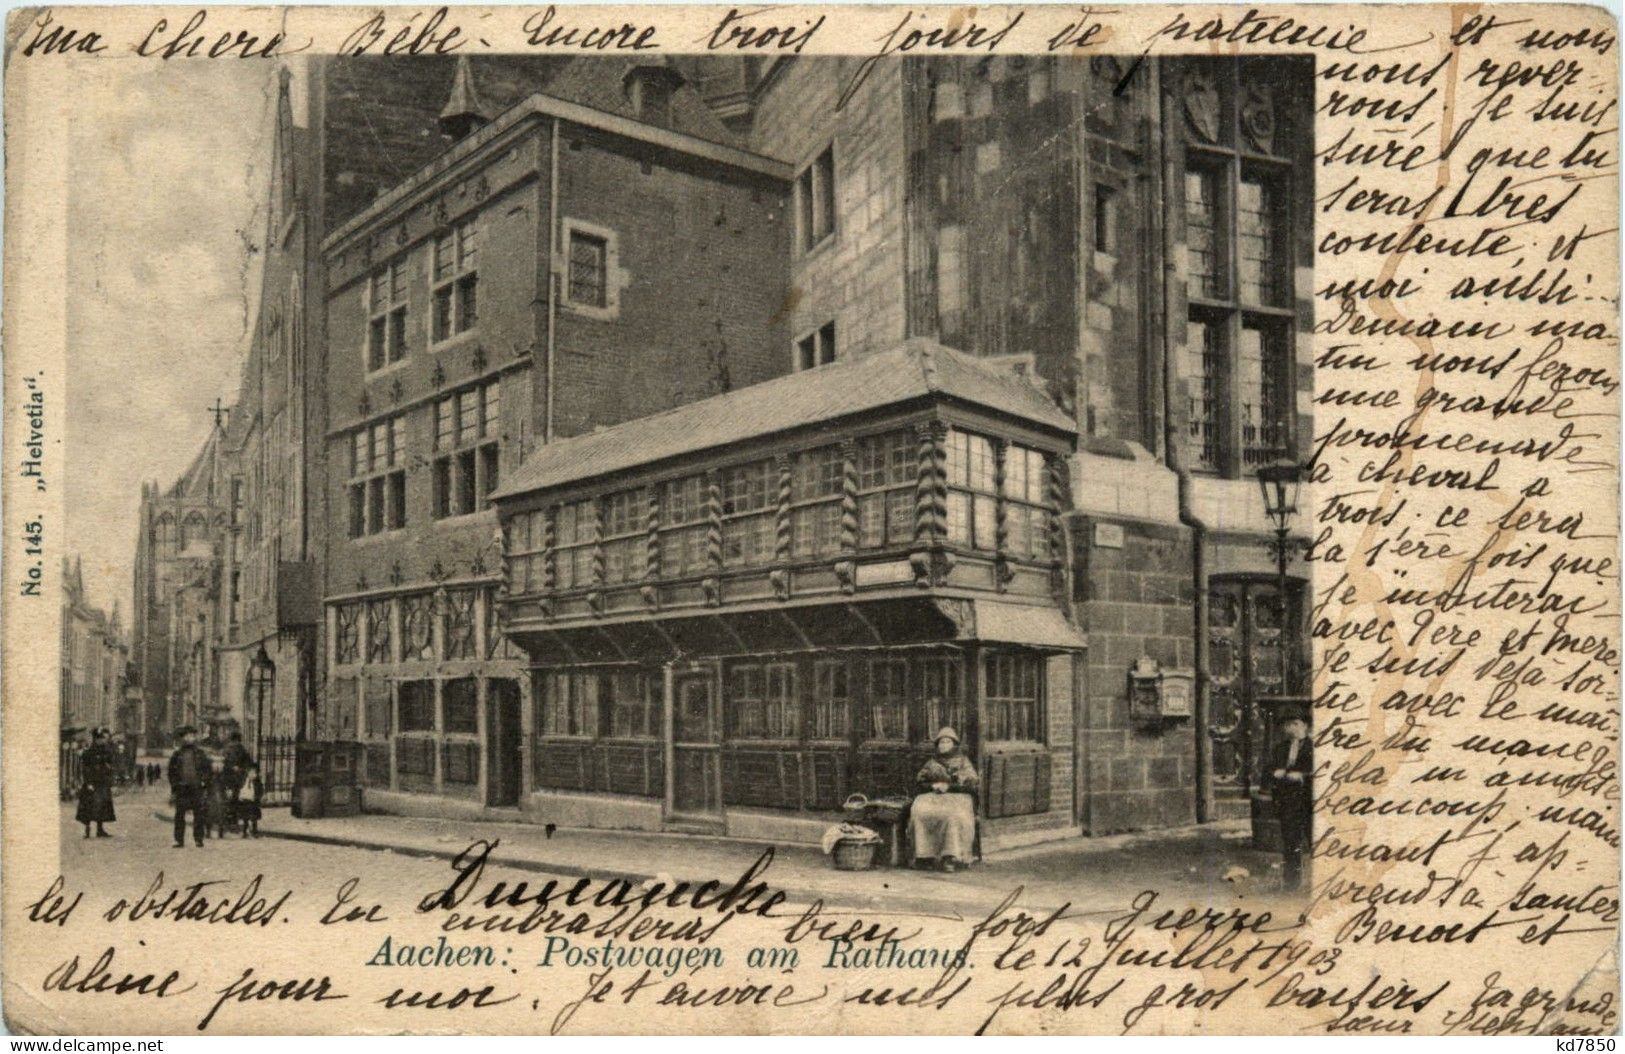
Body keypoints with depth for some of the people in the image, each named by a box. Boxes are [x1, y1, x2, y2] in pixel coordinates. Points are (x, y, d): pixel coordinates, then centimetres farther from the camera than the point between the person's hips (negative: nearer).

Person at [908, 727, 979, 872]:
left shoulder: (963, 762, 14)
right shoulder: (932, 763, 24)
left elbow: (972, 784, 1)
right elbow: (919, 781, 16)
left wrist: (948, 786, -11)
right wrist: (932, 786, -6)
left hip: (958, 797, -3)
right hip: (933, 797, 3)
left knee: (952, 814, -38)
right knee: (919, 810, -30)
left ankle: (953, 856, -39)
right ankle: (925, 855, -30)